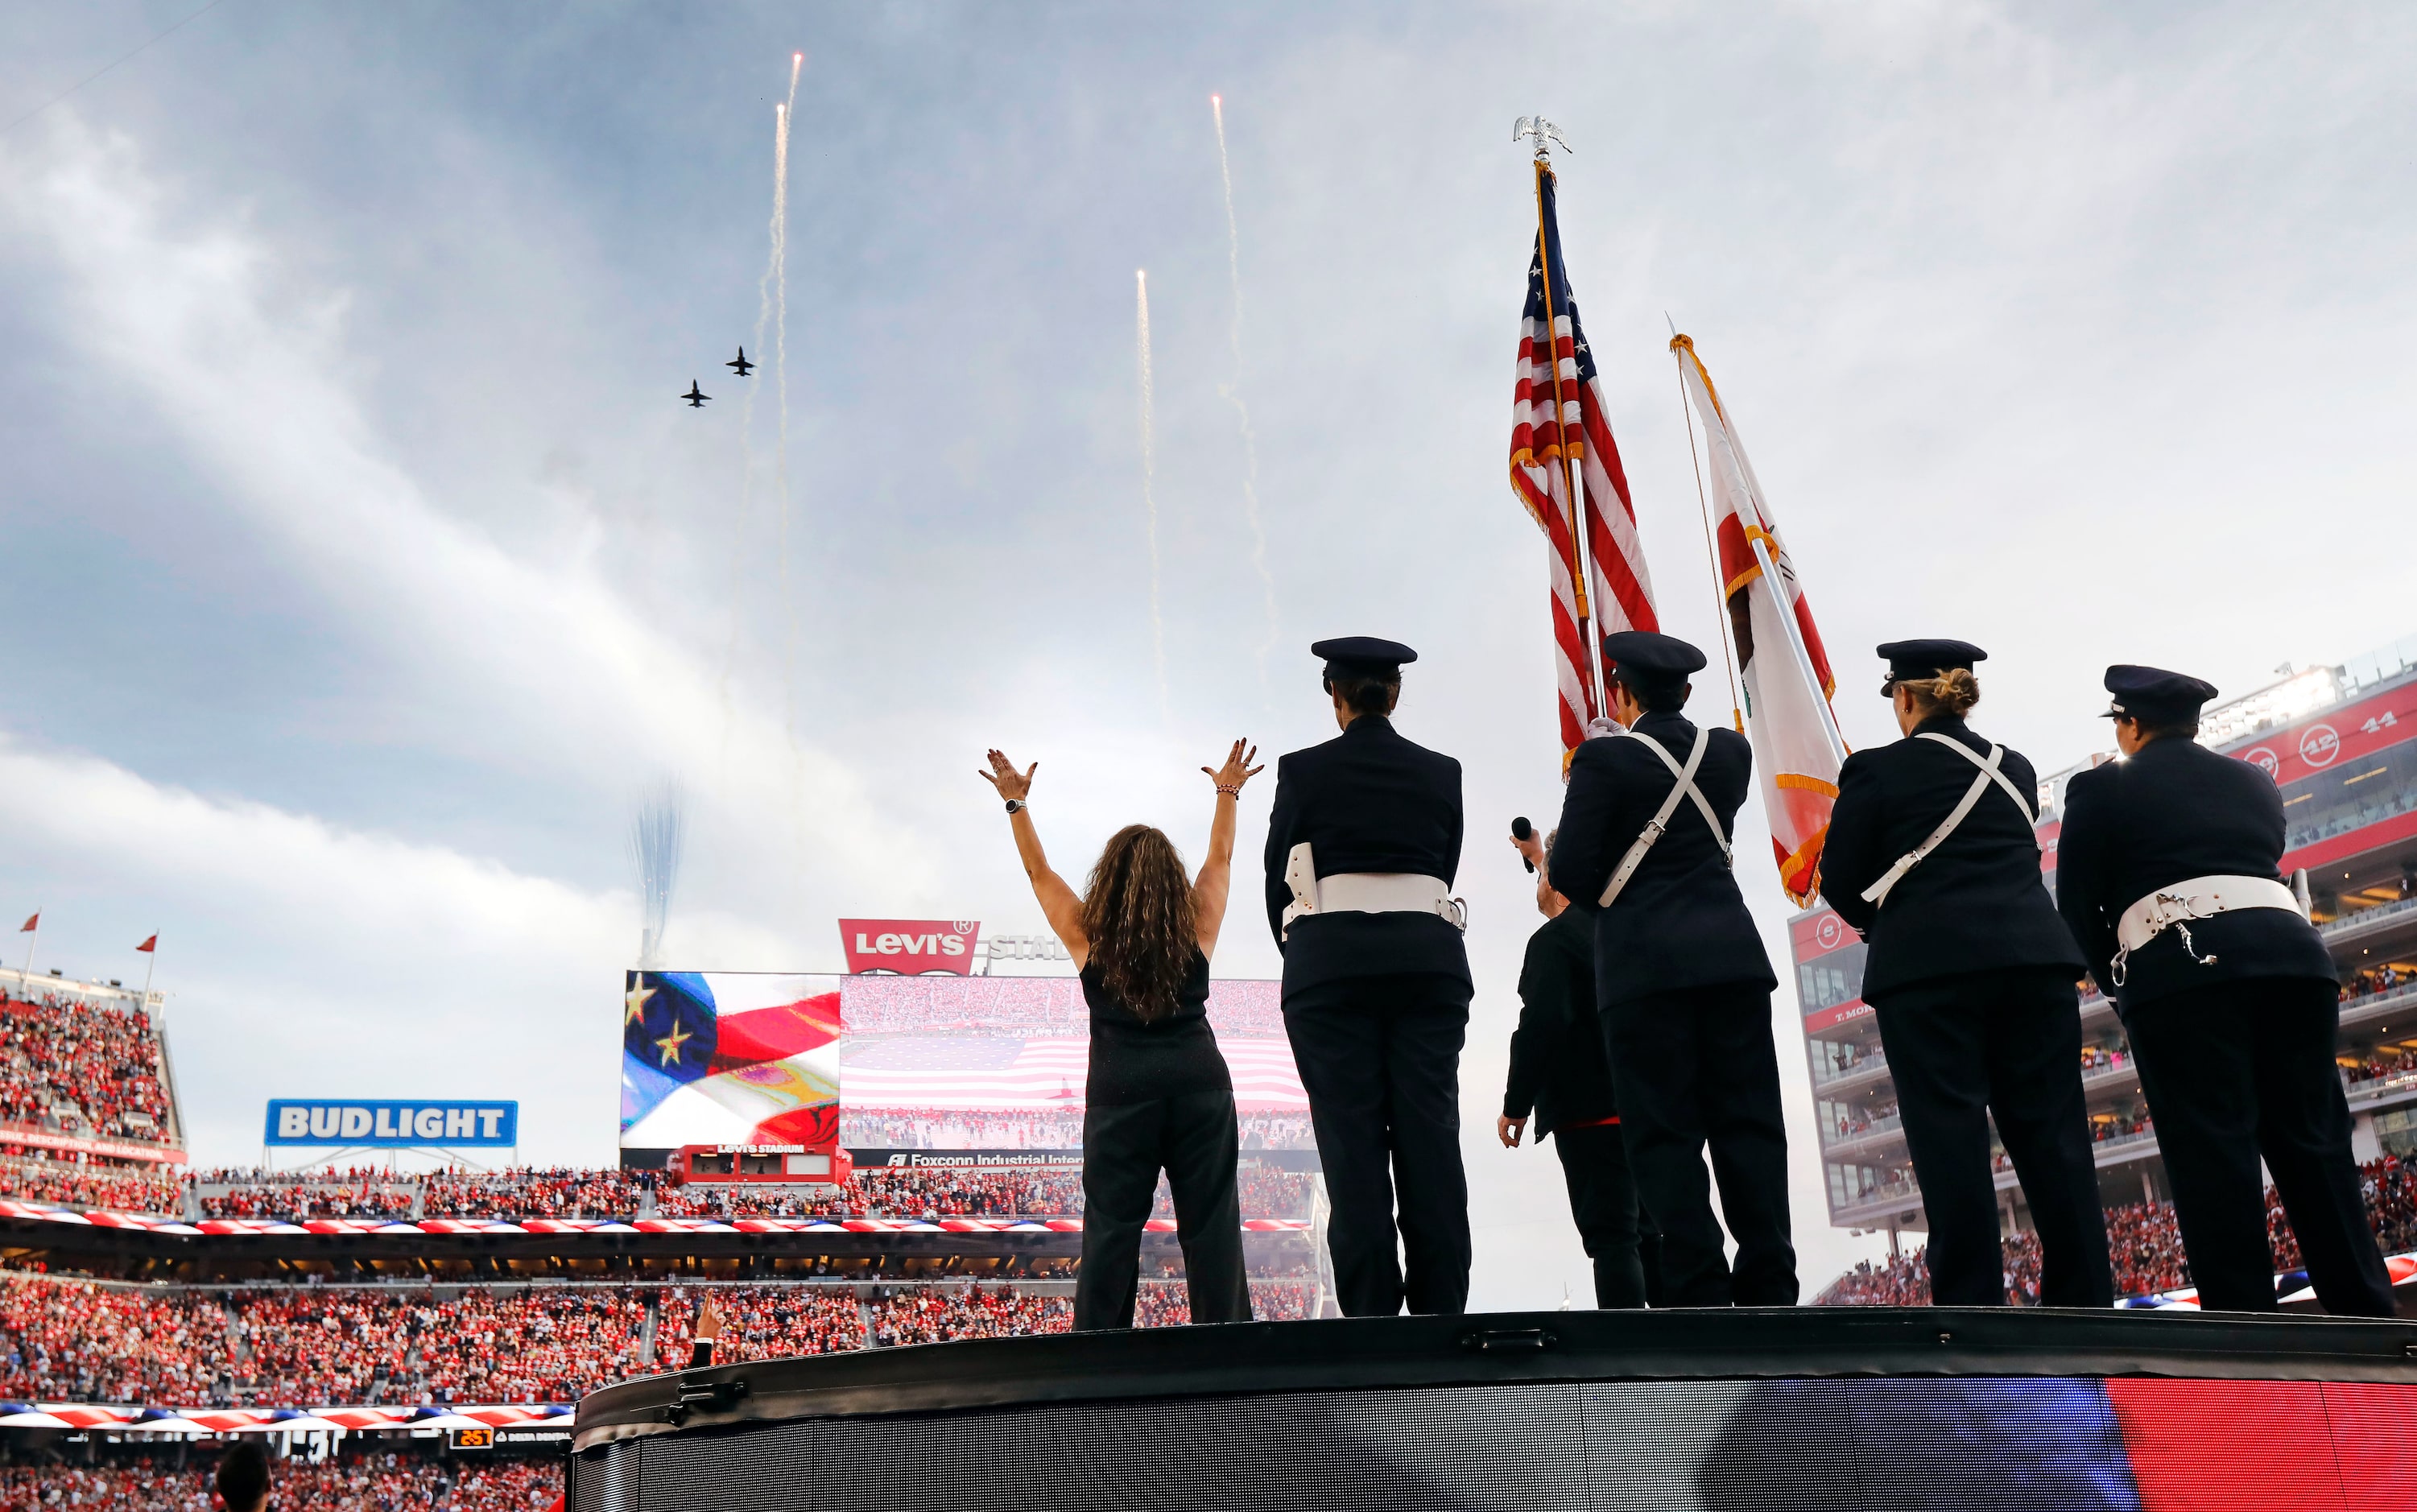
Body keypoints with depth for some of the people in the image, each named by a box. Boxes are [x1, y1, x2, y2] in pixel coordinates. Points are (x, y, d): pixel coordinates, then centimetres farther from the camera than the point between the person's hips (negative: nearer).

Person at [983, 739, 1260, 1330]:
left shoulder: (1088, 937, 2)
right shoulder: (1197, 929, 4)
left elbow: (1038, 870, 14)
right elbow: (1220, 859, 19)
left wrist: (1016, 802, 22)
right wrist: (1228, 793, 32)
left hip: (1120, 1087, -1)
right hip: (1200, 1080, 1)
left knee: (1113, 1223, 3)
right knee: (1210, 1219, 4)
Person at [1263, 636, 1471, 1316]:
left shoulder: (1302, 770, 1)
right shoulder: (1441, 772, 9)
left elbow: (1280, 879, 6)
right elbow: (1445, 869, 13)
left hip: (1332, 961, -2)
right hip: (1428, 956, 2)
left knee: (1352, 1141, -3)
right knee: (1430, 1138, 2)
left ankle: (1371, 1315, -4)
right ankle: (1442, 1310, 2)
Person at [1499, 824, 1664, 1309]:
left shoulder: (1552, 940, -9)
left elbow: (1542, 1025, -19)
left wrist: (1515, 1106, -12)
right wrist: (1540, 855, 54)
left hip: (1590, 1111, -8)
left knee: (1612, 1236, -10)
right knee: (1649, 1234, 11)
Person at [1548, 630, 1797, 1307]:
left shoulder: (1603, 760, -6)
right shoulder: (1730, 751, 9)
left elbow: (1569, 872, -9)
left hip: (1644, 965, -4)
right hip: (1731, 955, 4)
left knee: (1667, 1134, -1)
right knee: (1748, 1123, 5)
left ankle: (1700, 1294, -3)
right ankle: (1769, 1288, 4)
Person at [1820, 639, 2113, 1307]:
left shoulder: (1875, 770, 0)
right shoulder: (2015, 769, 17)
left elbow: (1840, 881, 2)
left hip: (1929, 969, -5)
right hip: (2034, 953, 5)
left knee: (1949, 1139, -3)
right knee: (2051, 1132, 6)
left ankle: (1971, 1308, -4)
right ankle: (2085, 1297, 8)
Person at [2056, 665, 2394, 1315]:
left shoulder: (2101, 787, 8)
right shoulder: (2255, 783, 24)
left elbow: (2077, 903, 5)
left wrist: (2116, 982, 20)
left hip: (2181, 972, -5)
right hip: (2290, 955, 5)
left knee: (2213, 1158, -5)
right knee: (2316, 1146, 8)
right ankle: (2369, 1326, 9)